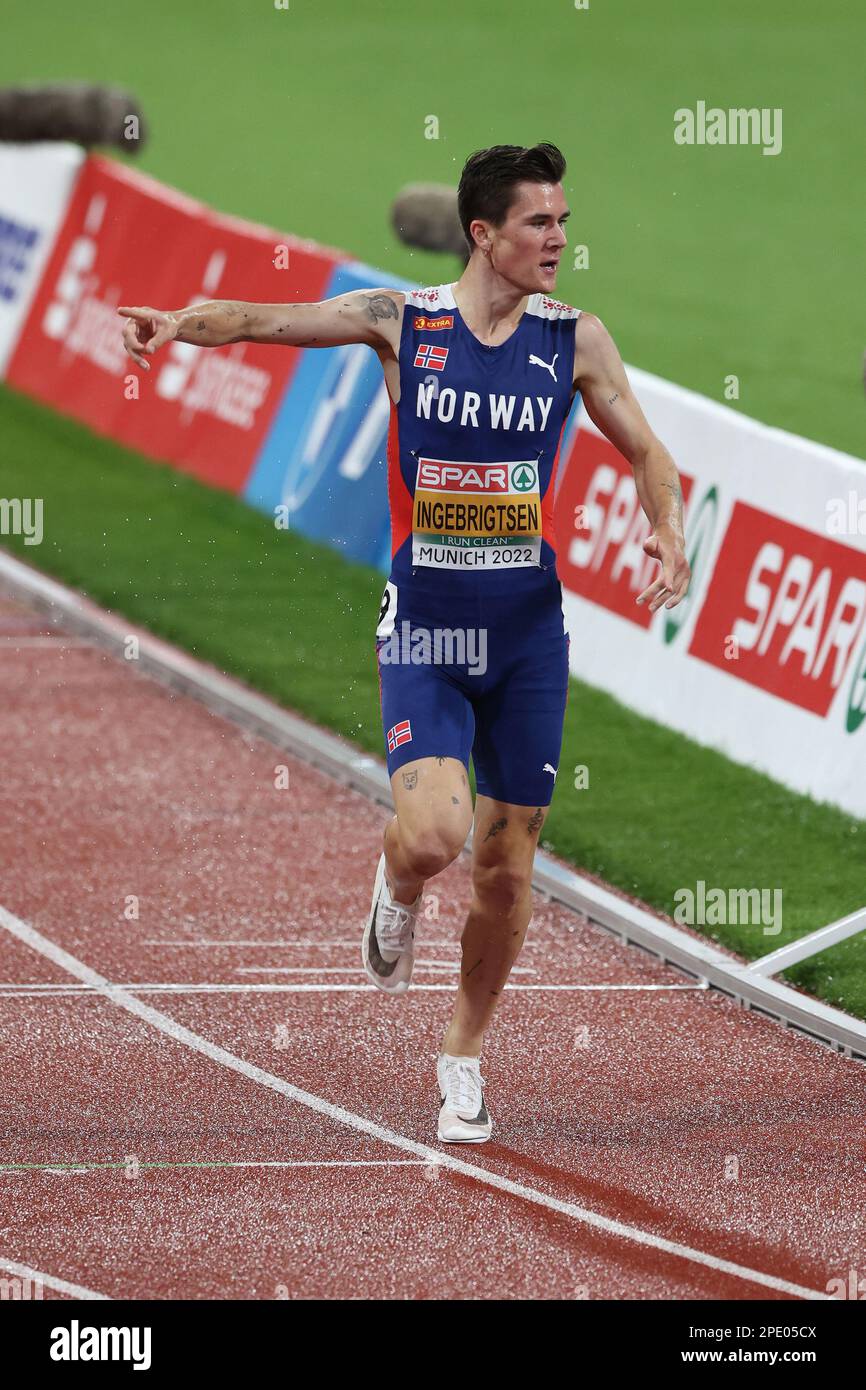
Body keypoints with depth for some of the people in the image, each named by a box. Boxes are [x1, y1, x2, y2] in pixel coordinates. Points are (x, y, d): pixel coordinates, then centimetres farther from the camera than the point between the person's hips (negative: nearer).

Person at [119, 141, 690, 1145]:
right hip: (423, 627, -2)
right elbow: (268, 320, -11)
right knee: (432, 834, -22)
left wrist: (670, 533, -8)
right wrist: (182, 322, -31)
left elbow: (644, 451, 11)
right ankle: (397, 896, 17)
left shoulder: (575, 338, 2)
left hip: (528, 629, 2)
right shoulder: (401, 321, -4)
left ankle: (463, 1056, 28)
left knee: (507, 864, 7)